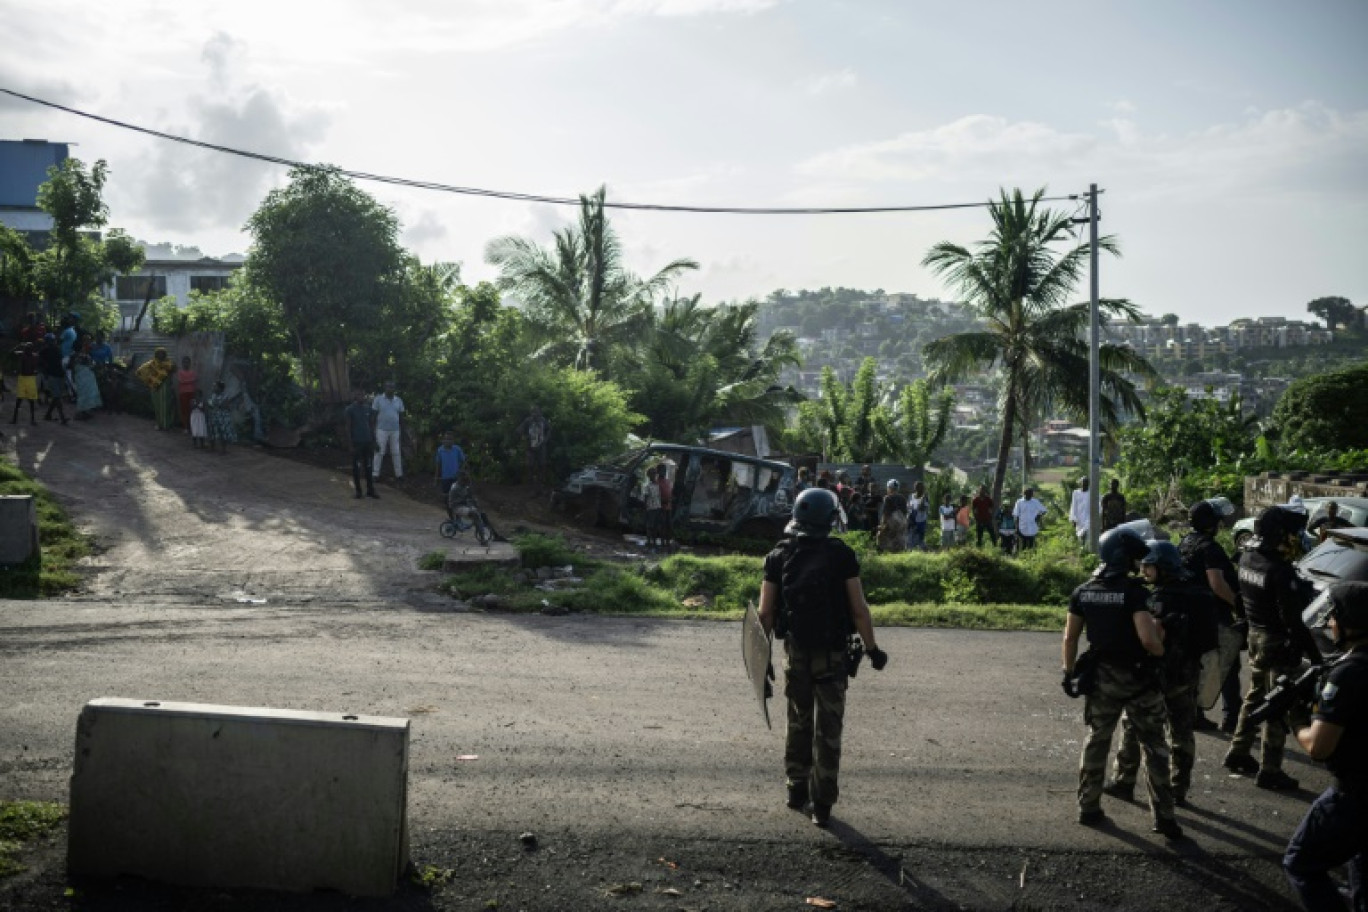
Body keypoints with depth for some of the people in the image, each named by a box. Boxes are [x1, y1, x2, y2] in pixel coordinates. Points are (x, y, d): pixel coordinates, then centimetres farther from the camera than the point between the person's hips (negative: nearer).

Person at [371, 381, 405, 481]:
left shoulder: (399, 401, 7)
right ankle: (375, 474, 3)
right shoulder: (378, 399, -3)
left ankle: (399, 474, 14)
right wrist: (373, 430, -6)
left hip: (395, 430, 3)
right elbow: (374, 415, -1)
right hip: (382, 430, -3)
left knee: (396, 453, 8)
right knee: (379, 452, -2)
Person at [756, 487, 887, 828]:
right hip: (832, 654, -2)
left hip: (795, 651, 3)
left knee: (798, 723, 20)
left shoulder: (779, 556, -2)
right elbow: (859, 609, -10)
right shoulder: (841, 556, -10)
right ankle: (822, 803, 5)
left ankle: (796, 789, 29)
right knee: (827, 729, 4)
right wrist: (872, 648, -1)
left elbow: (765, 612, -3)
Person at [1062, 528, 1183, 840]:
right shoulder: (1134, 592, -17)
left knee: (1096, 742, 16)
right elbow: (1148, 639, -25)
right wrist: (1161, 650, -3)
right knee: (1154, 747, 7)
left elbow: (1070, 637, 5)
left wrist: (1069, 673, 14)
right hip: (1137, 678, -4)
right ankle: (1162, 816, 9)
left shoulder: (1083, 592, 0)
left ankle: (1088, 807, 20)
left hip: (1101, 678, 5)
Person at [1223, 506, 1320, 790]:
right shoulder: (1280, 571, -25)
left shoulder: (1247, 558, 0)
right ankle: (1270, 771, 9)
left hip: (1256, 635, 8)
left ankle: (1238, 753, 31)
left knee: (1255, 696, 22)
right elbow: (1292, 620, -24)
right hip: (1278, 642, -8)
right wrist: (1313, 652, -19)